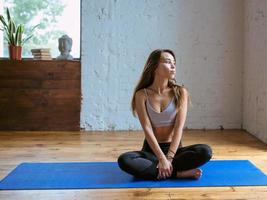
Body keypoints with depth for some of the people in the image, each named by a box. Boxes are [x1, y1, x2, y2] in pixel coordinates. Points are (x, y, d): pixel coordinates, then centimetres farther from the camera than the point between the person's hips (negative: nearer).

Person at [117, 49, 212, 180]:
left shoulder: (180, 92, -3)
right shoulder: (142, 95, -5)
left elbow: (179, 128, -11)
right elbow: (147, 129, -13)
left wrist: (169, 158, -23)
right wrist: (162, 158, -25)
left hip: (174, 148, 1)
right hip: (151, 150, 0)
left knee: (205, 151, -27)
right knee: (124, 160, -31)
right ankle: (178, 173, -26)